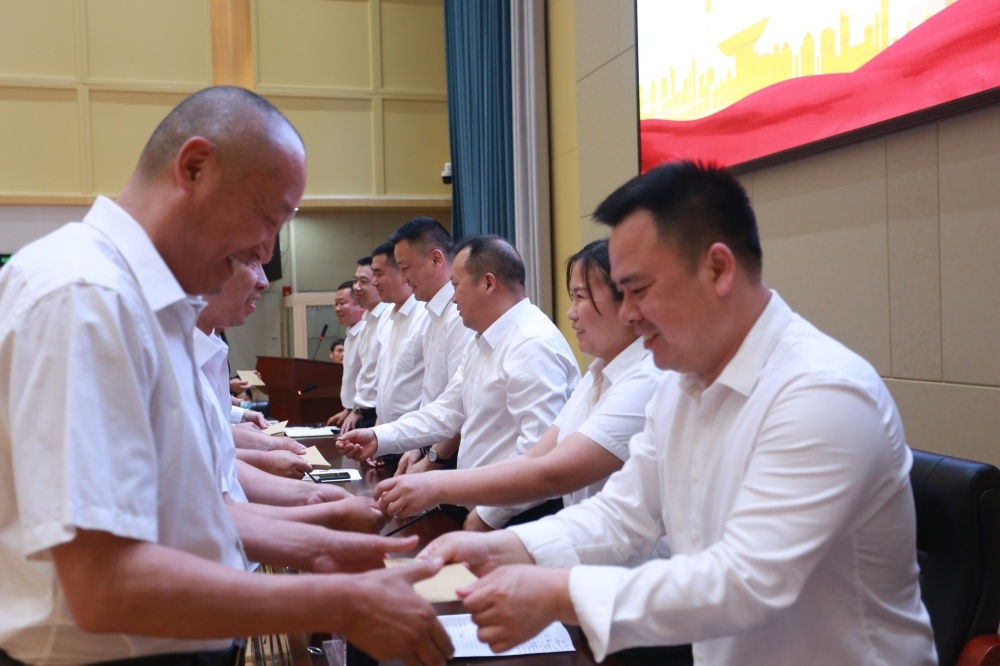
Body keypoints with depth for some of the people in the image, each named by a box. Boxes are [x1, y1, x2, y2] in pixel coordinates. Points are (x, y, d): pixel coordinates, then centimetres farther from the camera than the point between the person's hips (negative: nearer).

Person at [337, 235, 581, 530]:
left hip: (519, 519, -9)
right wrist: (379, 438, 5)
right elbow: (448, 412, 15)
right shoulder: (483, 343, 14)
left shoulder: (533, 345, -20)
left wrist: (488, 515, -20)